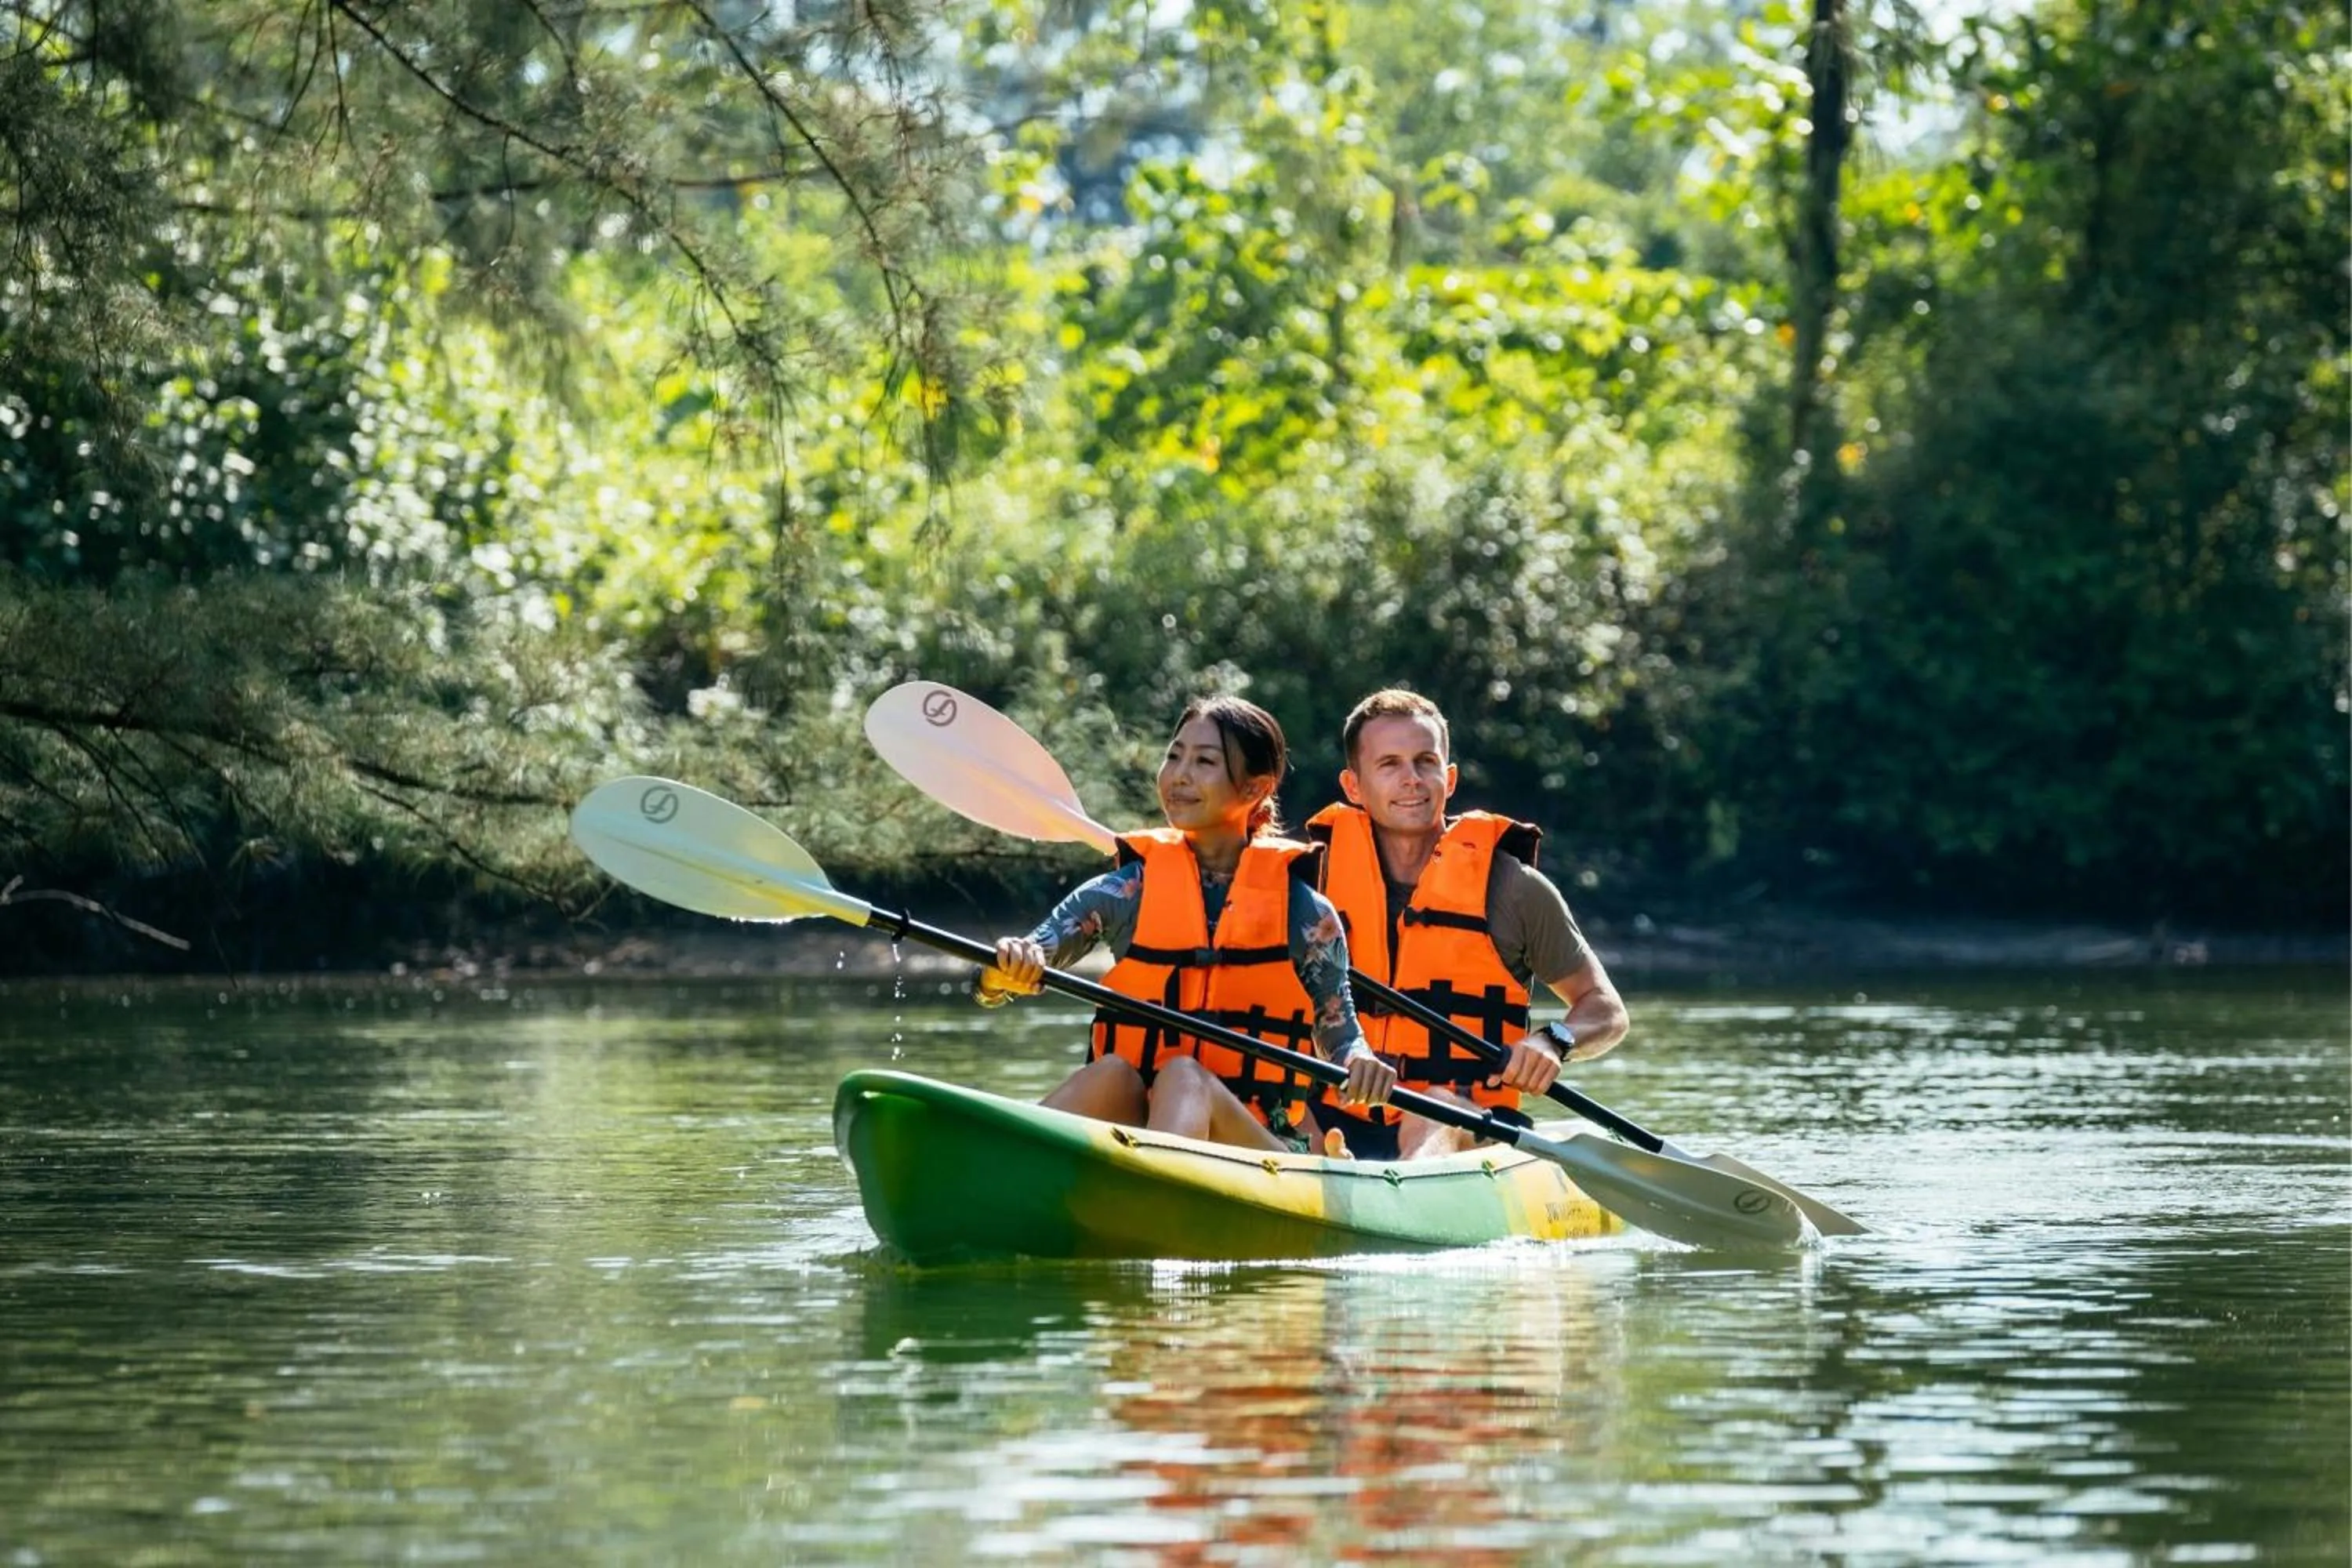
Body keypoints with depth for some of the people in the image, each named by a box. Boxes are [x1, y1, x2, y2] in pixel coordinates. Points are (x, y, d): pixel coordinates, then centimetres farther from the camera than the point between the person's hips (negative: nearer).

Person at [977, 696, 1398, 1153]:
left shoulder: (1300, 910, 6)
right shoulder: (1130, 891, 9)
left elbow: (1339, 1037, 13)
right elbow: (992, 985, 2)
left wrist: (1361, 1063, -12)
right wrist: (1009, 971, -23)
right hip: (1133, 1118, 1)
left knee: (1185, 1077, -33)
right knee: (1111, 1074, -31)